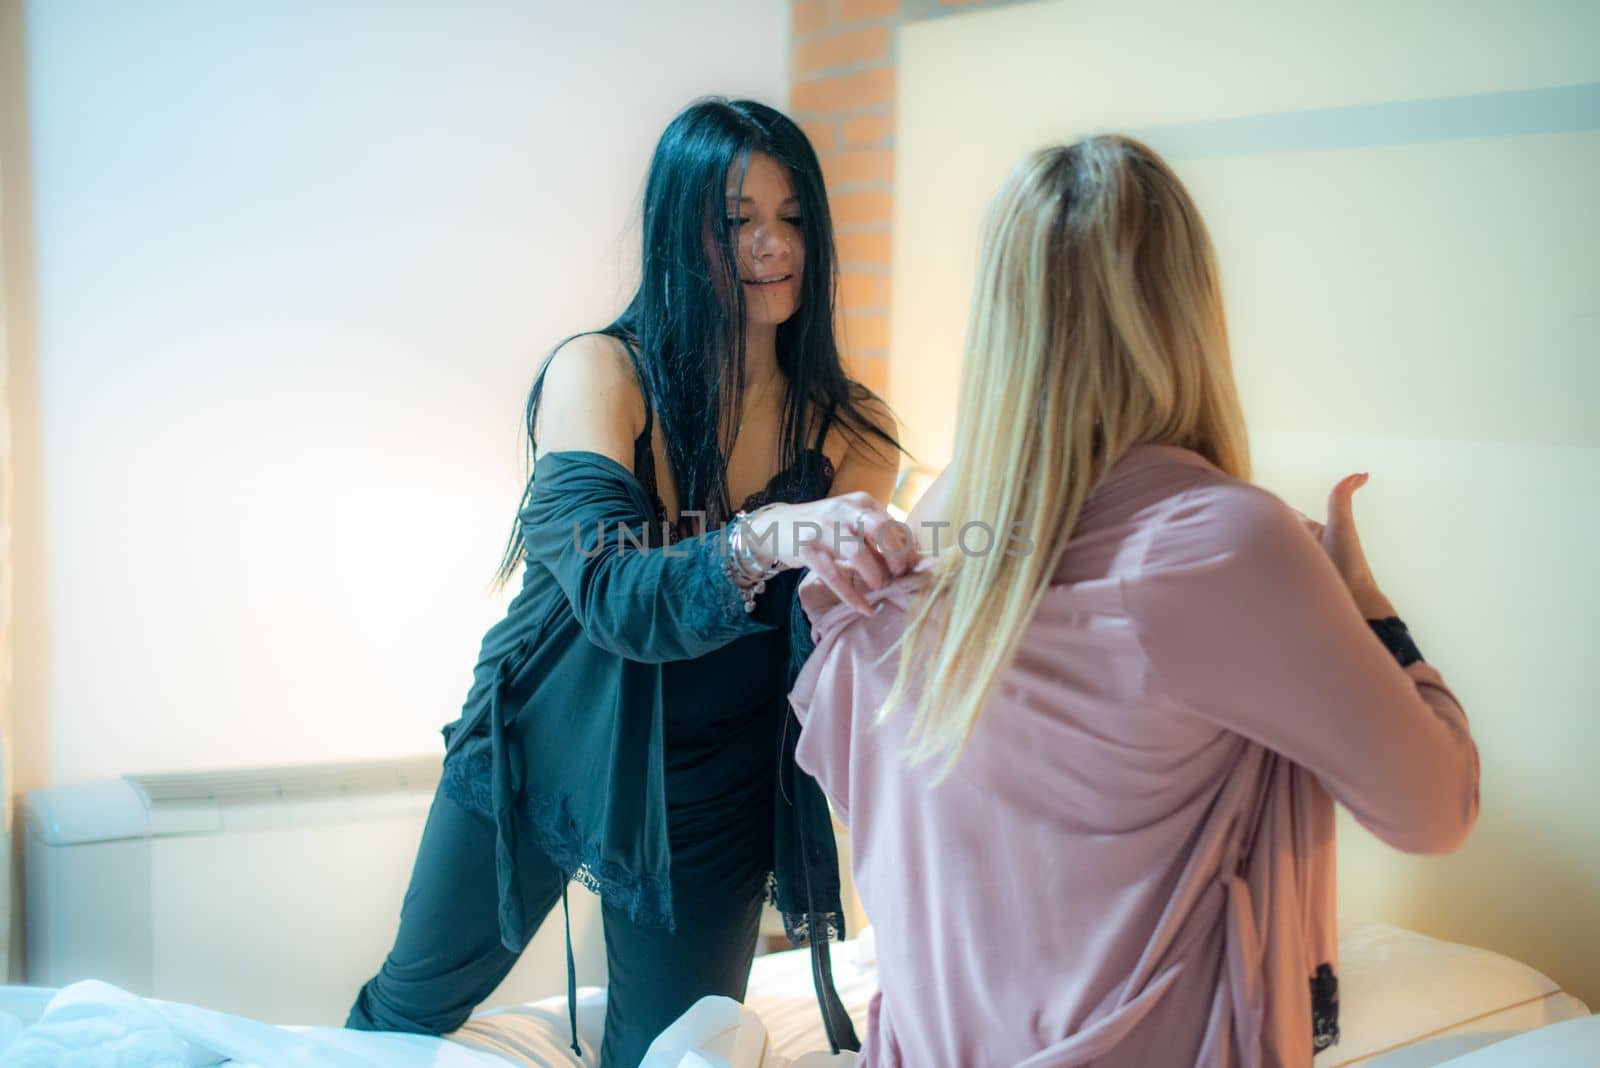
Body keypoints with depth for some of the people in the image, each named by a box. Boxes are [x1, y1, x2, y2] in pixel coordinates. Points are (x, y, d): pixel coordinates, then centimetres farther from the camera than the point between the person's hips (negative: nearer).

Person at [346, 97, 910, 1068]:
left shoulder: (851, 431, -8)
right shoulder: (599, 374, -16)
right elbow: (610, 594, -29)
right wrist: (761, 541, -48)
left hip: (707, 805, 1)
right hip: (536, 758, -1)